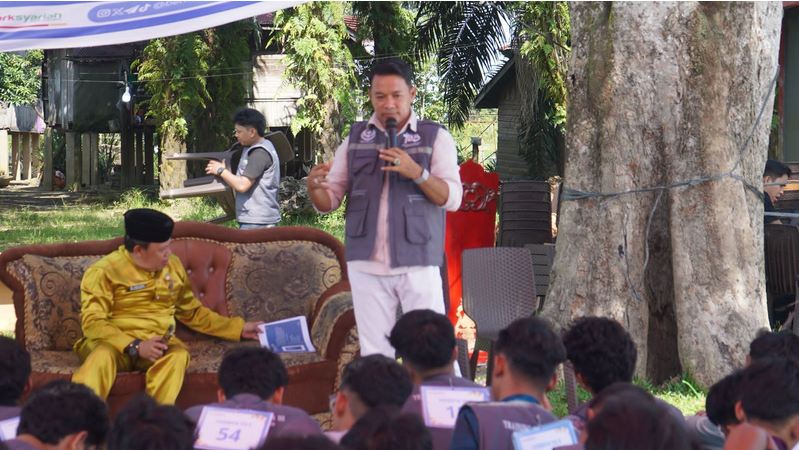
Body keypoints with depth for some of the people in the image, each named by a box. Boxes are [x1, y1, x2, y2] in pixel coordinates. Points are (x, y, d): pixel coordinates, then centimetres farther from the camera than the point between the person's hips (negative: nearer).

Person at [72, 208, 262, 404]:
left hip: (156, 344, 4)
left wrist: (239, 328, 19)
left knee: (178, 355, -33)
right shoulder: (104, 271, -6)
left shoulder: (172, 266, 12)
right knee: (102, 357, -40)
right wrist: (135, 346, -26)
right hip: (113, 342, -4)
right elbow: (92, 322, -14)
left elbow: (193, 312, 24)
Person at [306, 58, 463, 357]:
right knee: (374, 352, 3)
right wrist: (314, 187, -12)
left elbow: (452, 198, -5)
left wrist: (417, 173, -21)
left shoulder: (436, 137, 4)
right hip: (366, 264, 3)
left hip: (417, 262, -2)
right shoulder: (355, 139, 12)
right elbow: (329, 201, 11)